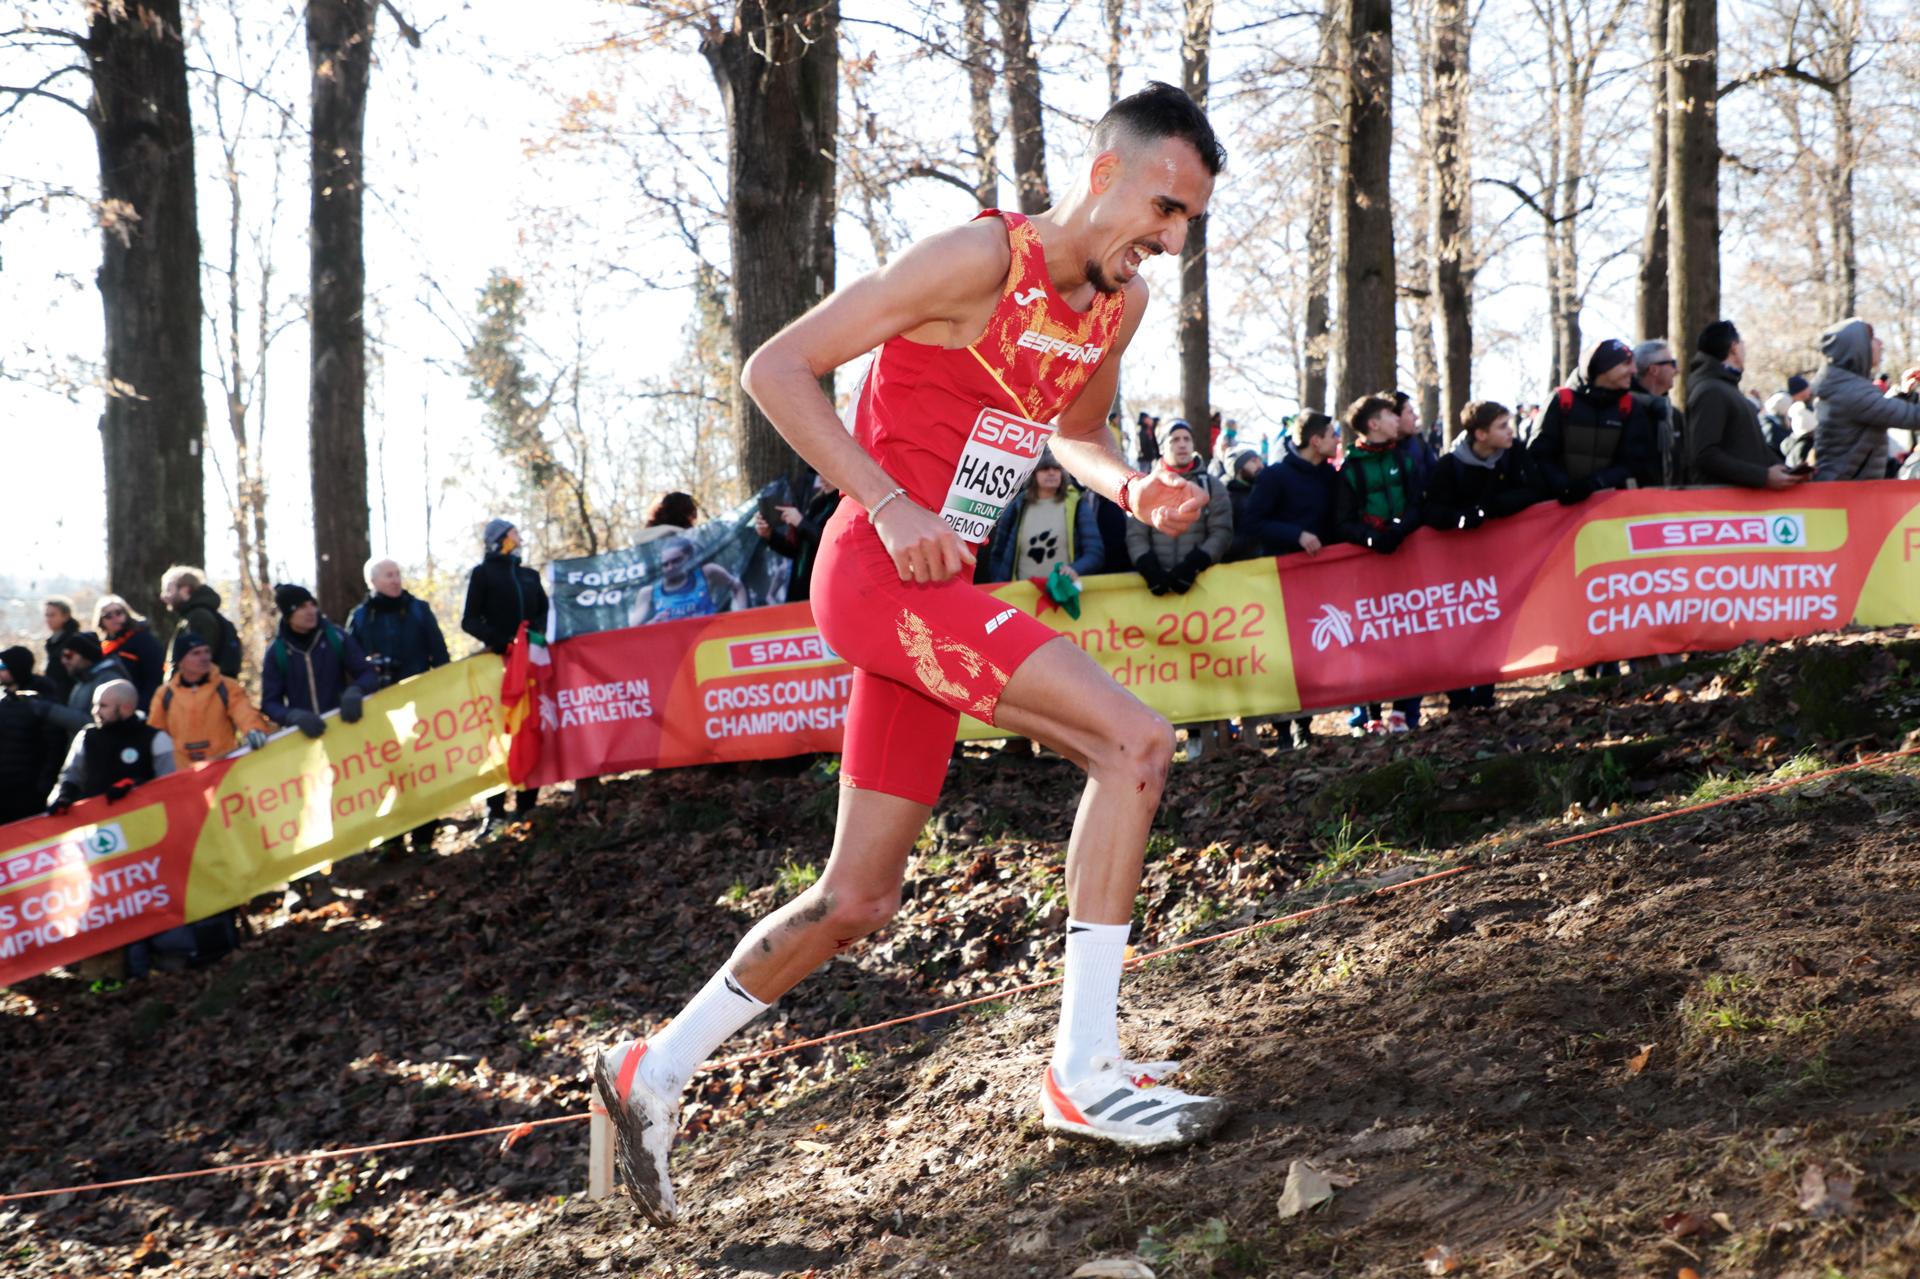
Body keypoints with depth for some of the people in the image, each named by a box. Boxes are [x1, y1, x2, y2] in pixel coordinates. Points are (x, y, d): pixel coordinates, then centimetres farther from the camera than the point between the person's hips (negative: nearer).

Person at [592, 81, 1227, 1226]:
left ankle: (654, 1073, 27)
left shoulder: (1121, 302, 9)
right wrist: (889, 502, -22)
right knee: (1136, 740, -20)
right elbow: (776, 369, -14)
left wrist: (1131, 488, 4)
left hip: (937, 590, 9)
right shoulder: (977, 260, -15)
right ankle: (1083, 1073, -15)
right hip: (881, 573, -9)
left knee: (860, 898, 12)